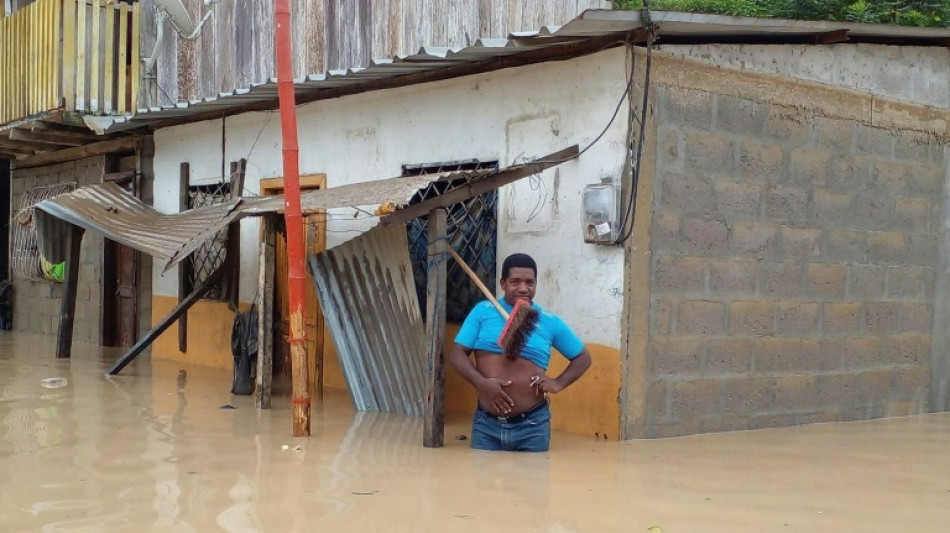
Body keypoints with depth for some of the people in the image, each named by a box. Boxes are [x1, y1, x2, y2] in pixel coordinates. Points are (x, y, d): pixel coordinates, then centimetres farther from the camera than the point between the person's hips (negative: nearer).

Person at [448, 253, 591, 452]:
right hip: (486, 423, 0)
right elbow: (457, 354, 0)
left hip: (532, 426, 0)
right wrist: (482, 383, -16)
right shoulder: (482, 311, 3)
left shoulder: (550, 322, 5)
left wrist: (558, 383, -1)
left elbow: (583, 357, 15)